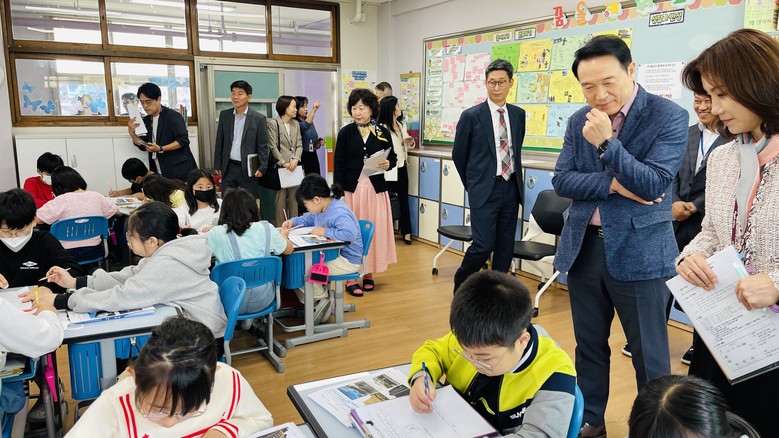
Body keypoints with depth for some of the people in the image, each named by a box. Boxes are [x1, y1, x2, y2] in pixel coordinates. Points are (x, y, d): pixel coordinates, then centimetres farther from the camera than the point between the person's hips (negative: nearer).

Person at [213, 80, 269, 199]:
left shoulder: (259, 118, -4)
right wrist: (217, 167, 6)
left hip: (248, 169, -3)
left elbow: (263, 147, -4)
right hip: (228, 168, 3)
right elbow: (219, 143, 10)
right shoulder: (224, 115, 6)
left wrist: (262, 168, -13)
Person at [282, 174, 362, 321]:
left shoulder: (339, 212, -26)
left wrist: (325, 231, -30)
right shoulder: (322, 208, 5)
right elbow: (308, 219, 26)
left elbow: (350, 233, -42)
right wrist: (293, 221, 7)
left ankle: (322, 299, 3)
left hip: (347, 261, -11)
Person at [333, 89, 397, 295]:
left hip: (375, 189, 1)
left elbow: (393, 158, 11)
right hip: (351, 189, -1)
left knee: (375, 230, 4)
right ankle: (351, 277, 10)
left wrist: (388, 164, -13)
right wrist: (338, 193, -8)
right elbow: (338, 164, -1)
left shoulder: (382, 132, 4)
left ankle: (368, 273, 20)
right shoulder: (345, 132, 1)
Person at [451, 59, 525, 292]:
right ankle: (461, 282, 16)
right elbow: (458, 154, 4)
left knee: (505, 246, 8)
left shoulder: (518, 114, 8)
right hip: (485, 189, -4)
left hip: (511, 187, 5)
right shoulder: (471, 116, -5)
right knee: (484, 245, -10)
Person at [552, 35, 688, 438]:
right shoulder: (578, 121, 5)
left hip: (638, 251, -4)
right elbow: (561, 180, -1)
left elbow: (653, 185, -17)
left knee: (648, 354, 7)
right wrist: (612, 185, -15)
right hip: (583, 247, 5)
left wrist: (606, 143, -26)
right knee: (589, 344, 17)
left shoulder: (669, 117, -9)